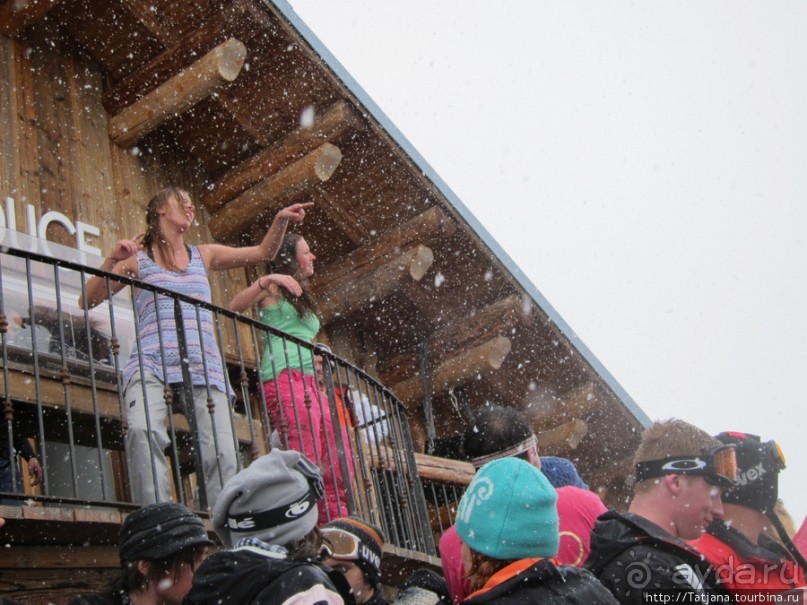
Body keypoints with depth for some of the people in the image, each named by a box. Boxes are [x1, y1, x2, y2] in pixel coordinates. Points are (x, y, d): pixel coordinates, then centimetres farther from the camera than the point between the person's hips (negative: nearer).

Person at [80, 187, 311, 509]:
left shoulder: (204, 254, 25)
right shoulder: (137, 258, 16)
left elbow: (264, 252, 26)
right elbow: (88, 300, 10)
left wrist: (281, 219, 10)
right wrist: (112, 260, -3)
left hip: (204, 366, 3)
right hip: (151, 363, -3)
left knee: (222, 453, -16)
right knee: (143, 430, -34)